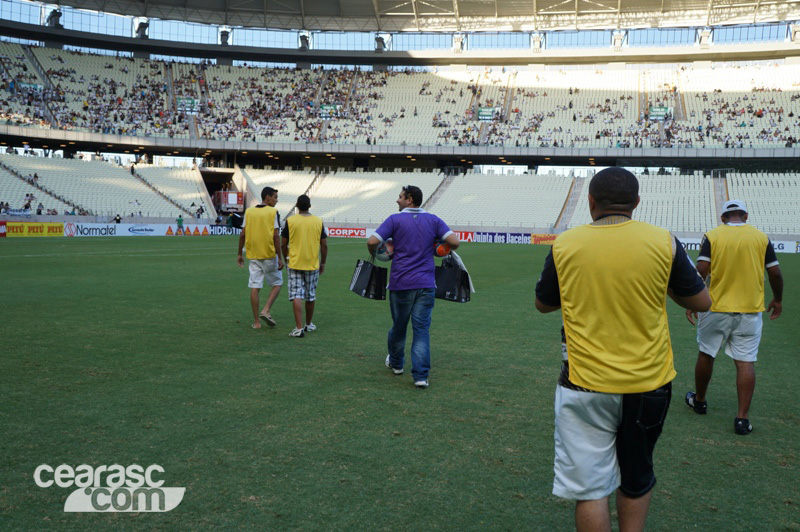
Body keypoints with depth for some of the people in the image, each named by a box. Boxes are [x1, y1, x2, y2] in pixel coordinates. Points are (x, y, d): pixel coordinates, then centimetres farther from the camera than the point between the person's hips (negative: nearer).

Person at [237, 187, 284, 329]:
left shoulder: (249, 211, 7)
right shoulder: (273, 212, -7)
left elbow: (242, 234, 6)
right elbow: (276, 236, -12)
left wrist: (239, 254, 13)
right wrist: (280, 258, -9)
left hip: (253, 255, 4)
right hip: (269, 255, -4)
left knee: (254, 287, 5)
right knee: (277, 283, 13)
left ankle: (256, 322, 7)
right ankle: (266, 311, -3)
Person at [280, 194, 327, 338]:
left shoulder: (290, 221, -5)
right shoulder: (318, 221, -1)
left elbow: (283, 244, 0)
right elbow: (324, 245, 1)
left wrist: (286, 259, 16)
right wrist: (323, 263, 12)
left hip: (295, 264, -2)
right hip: (313, 265, 2)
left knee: (296, 296, -3)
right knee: (311, 296, 15)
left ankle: (299, 328, -11)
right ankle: (309, 324, 29)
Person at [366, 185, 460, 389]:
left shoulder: (395, 220, -3)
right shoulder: (433, 220, 5)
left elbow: (372, 242, -12)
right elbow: (454, 242, -4)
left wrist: (373, 254, 10)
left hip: (400, 282, -1)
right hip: (425, 284, 1)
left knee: (398, 326, 16)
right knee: (422, 329, 2)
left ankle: (395, 363, 38)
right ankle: (421, 376, -4)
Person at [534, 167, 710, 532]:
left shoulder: (565, 244, -7)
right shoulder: (663, 242, -7)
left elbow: (543, 304, 9)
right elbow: (701, 302, 4)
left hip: (585, 385, -1)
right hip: (648, 383, 2)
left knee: (589, 488, 7)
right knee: (636, 481, 23)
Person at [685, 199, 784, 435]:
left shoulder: (712, 236, -3)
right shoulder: (761, 237, 1)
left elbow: (701, 270, -10)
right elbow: (775, 273, 2)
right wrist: (777, 299, 17)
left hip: (716, 308, -1)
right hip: (751, 310, 1)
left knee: (706, 354, 15)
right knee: (746, 362, 2)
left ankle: (699, 400, 31)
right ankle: (743, 418, 1)